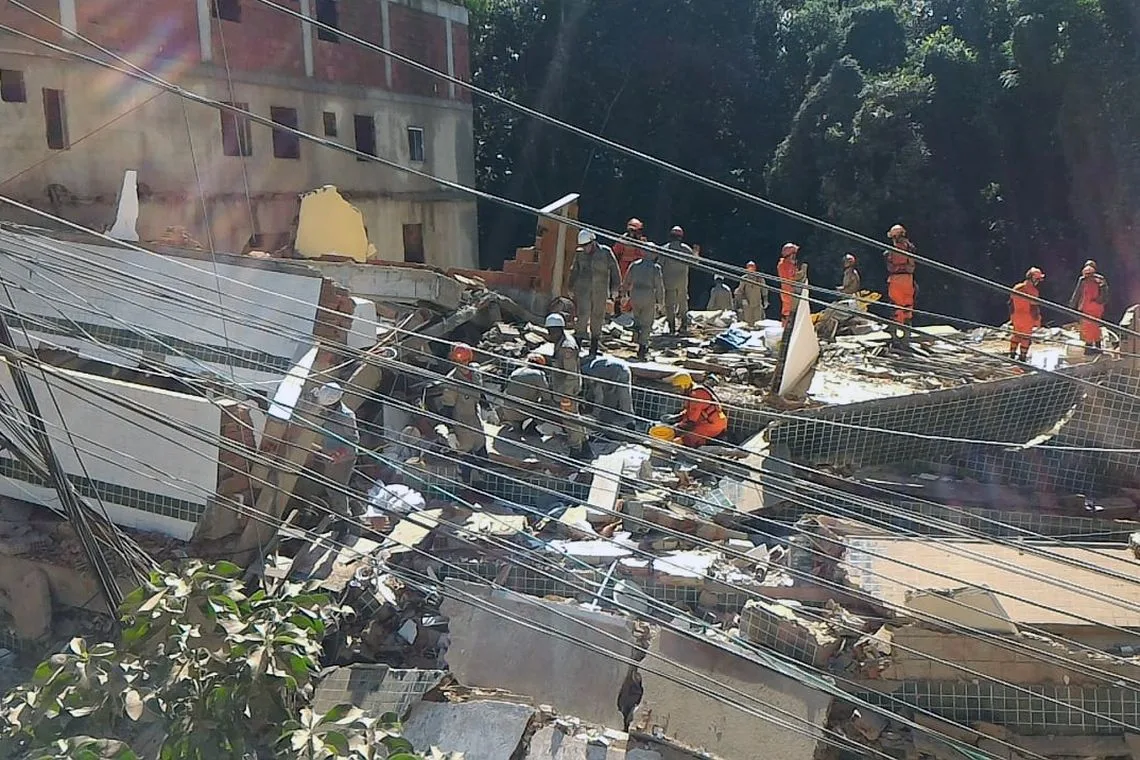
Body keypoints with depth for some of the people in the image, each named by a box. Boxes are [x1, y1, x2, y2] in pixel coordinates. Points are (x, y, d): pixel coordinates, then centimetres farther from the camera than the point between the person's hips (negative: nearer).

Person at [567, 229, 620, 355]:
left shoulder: (605, 252, -3)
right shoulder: (579, 254, 5)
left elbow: (614, 270, 2)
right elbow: (573, 272, 16)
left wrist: (614, 289, 1)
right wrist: (572, 290, 18)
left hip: (600, 291, 0)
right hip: (583, 289, 0)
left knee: (597, 316, 6)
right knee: (583, 314, -14)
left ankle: (594, 345, 17)